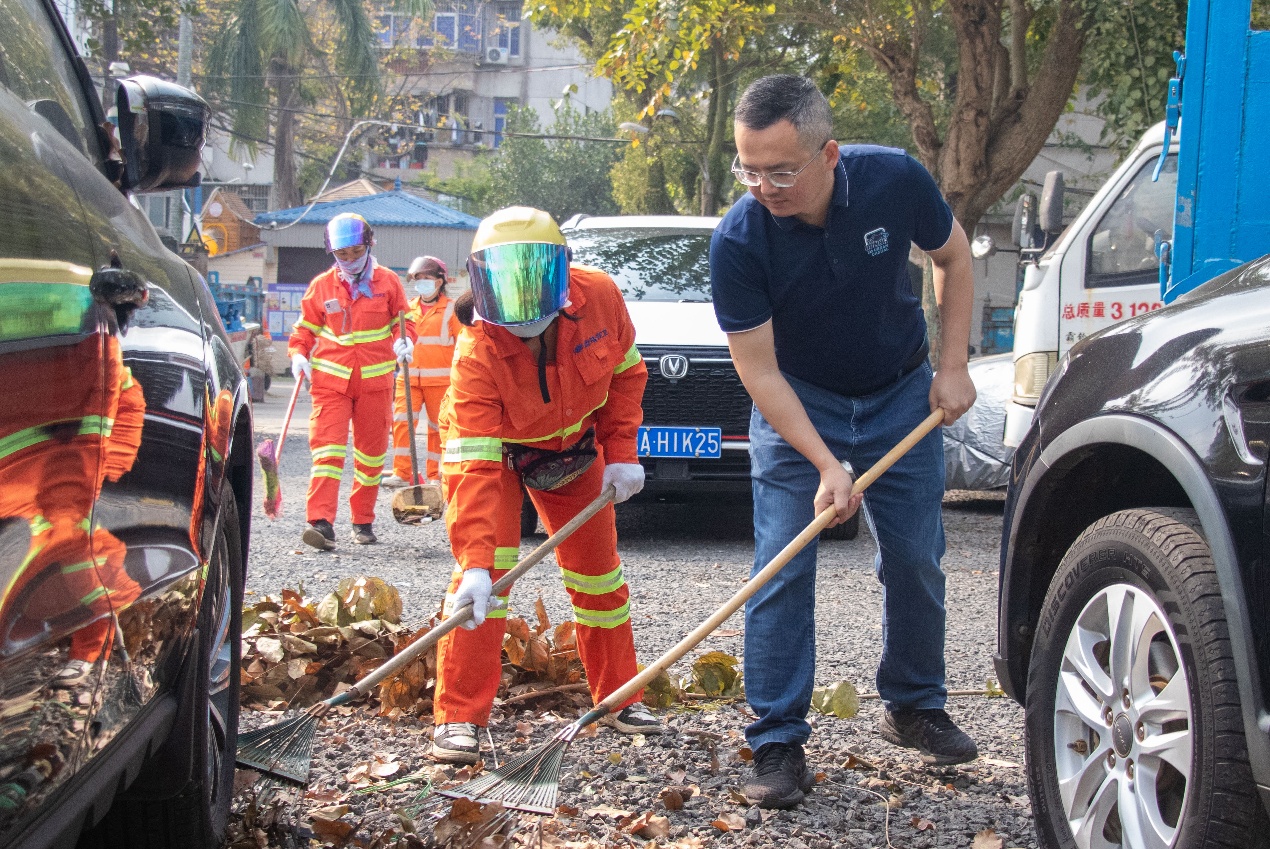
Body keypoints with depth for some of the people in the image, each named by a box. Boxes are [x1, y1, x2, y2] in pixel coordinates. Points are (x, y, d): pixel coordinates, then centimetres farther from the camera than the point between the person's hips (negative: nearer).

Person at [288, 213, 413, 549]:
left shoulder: (387, 281, 4)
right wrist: (298, 355, -5)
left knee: (371, 453, 8)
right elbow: (305, 328, 12)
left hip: (375, 381, 1)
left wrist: (405, 340, -10)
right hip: (330, 379, -1)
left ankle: (363, 521, 21)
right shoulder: (321, 286, 5)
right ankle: (321, 522, -22)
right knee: (327, 447, -14)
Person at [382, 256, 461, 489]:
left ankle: (434, 475, 13)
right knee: (401, 421, -10)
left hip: (439, 379, -3)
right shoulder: (408, 308, 12)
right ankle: (402, 474, -7)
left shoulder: (451, 309, 2)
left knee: (438, 426, 4)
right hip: (409, 377, 3)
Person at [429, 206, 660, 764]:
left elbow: (625, 371, -7)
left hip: (572, 445, 4)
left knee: (597, 569, 10)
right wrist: (476, 563, -49)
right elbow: (475, 467, -41)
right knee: (488, 570, -18)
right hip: (492, 447, -4)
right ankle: (459, 717, -11)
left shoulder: (599, 298, -29)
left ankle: (620, 696, 28)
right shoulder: (478, 353, -38)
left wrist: (621, 452, -11)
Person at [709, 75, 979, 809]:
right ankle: (779, 744, -3)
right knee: (782, 570, -10)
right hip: (797, 403, -2)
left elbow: (953, 256, -2)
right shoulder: (739, 241, -27)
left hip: (900, 395, 2)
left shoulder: (895, 180, -23)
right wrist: (826, 465, -29)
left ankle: (916, 708, 27)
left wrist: (954, 366, -8)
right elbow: (759, 370, -21)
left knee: (916, 560, 7)